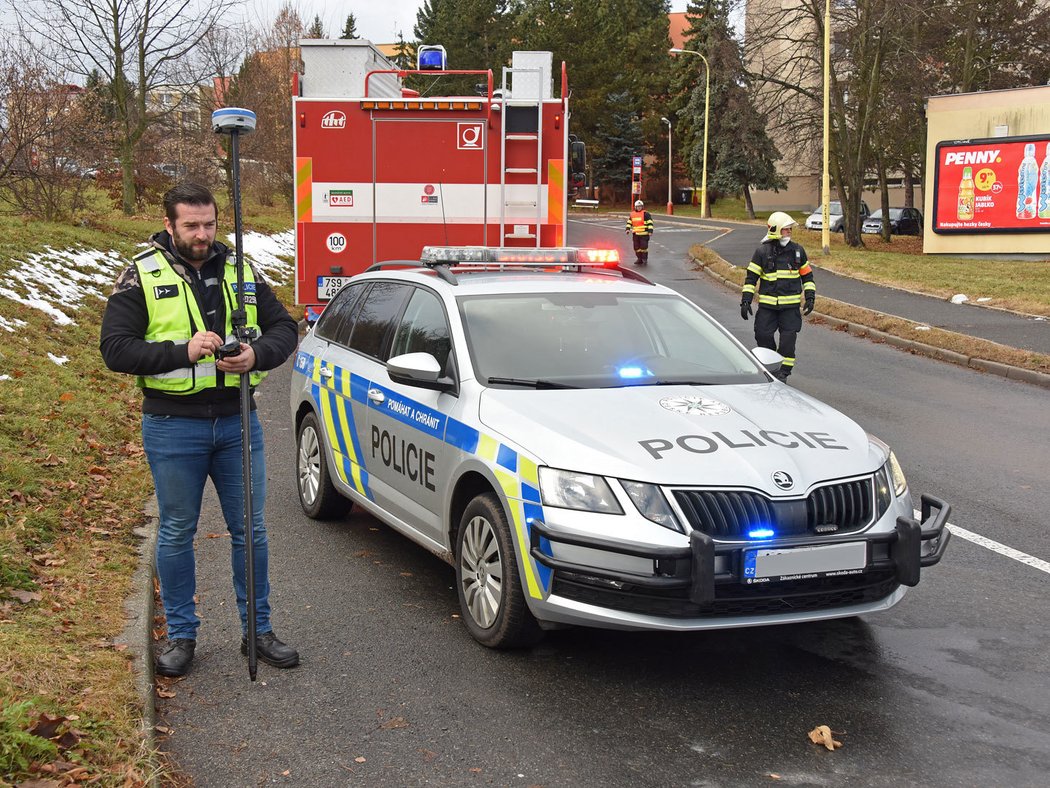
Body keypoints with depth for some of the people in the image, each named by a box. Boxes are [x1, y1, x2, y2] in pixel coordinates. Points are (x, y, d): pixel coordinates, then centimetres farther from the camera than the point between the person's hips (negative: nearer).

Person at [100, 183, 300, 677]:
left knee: (250, 530, 8)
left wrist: (257, 355, -15)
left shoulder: (240, 271, 7)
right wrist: (183, 351, -21)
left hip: (237, 422, 3)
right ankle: (181, 635, 23)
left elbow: (285, 328, 7)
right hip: (173, 427, -2)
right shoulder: (142, 275, -3)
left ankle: (258, 630, 21)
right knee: (177, 533, 9)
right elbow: (115, 349, -9)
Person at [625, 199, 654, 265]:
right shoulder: (632, 214, 14)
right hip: (636, 234, 6)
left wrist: (650, 230, -16)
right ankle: (639, 259, 17)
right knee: (637, 247, 7)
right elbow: (629, 222, 23)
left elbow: (650, 222, -7)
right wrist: (628, 229, 9)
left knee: (644, 246, -9)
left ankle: (645, 259, 3)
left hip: (644, 234, -6)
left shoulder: (646, 214, -3)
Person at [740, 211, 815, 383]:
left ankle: (783, 373, 7)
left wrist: (810, 298, 5)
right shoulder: (762, 251, 0)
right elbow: (751, 277, 2)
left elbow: (807, 275, 15)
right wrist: (746, 301, -4)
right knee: (763, 336, -3)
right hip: (767, 305, -1)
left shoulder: (797, 251, 6)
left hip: (791, 305, 1)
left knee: (788, 339, -5)